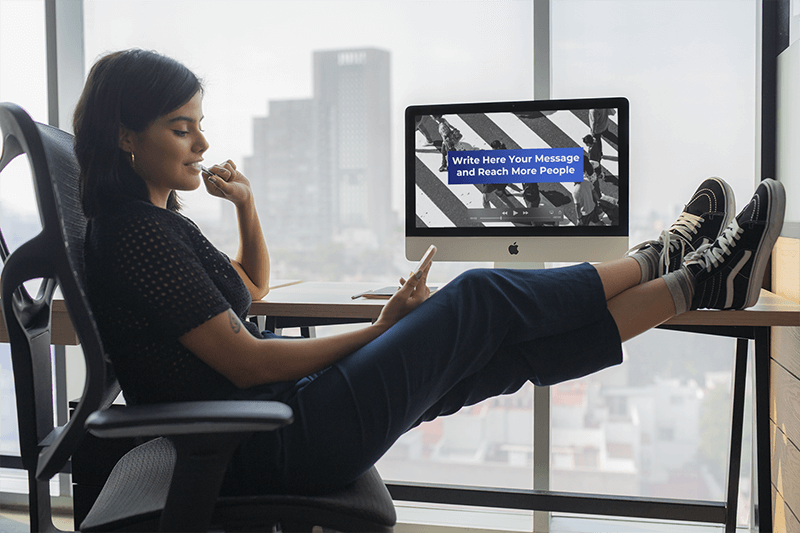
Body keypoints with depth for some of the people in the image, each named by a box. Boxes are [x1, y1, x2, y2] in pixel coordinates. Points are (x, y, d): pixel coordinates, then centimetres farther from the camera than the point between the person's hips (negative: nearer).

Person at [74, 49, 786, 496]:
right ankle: (689, 277, 7)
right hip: (266, 450, -9)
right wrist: (379, 330, -11)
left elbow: (252, 286, 24)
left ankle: (685, 274, 12)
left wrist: (245, 205, 6)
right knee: (478, 299, -9)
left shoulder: (150, 218, 13)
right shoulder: (137, 236, -18)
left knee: (513, 351, 3)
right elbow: (248, 362, -21)